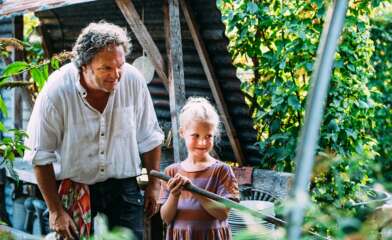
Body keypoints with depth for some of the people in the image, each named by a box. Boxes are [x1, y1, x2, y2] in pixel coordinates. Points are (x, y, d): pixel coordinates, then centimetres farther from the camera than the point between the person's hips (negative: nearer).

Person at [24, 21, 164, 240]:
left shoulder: (133, 80, -14)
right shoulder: (56, 92, -19)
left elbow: (149, 139, 1)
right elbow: (41, 156, -11)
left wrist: (154, 185, 6)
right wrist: (55, 210, -9)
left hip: (123, 188, 2)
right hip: (73, 189, -1)